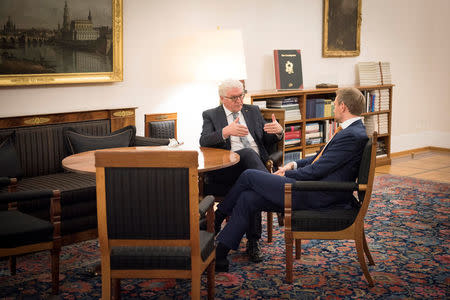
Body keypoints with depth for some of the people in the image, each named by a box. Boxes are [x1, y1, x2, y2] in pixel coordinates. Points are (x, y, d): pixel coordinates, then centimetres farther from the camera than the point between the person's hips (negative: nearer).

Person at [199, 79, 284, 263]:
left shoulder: (253, 111, 24)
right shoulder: (211, 115, 14)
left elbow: (267, 141, 22)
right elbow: (204, 141, -5)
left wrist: (278, 132, -3)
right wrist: (226, 131, -24)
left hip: (254, 166, 3)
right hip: (225, 169, -2)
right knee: (248, 153, -35)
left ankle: (253, 242, -26)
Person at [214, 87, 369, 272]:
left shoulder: (352, 136, -17)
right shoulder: (351, 130, 14)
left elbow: (317, 170, -18)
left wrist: (287, 174, -4)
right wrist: (294, 165, 12)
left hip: (317, 197, -10)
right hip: (314, 188, 10)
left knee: (249, 175, -5)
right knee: (247, 199, 1)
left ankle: (216, 218, 15)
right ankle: (218, 256, 4)